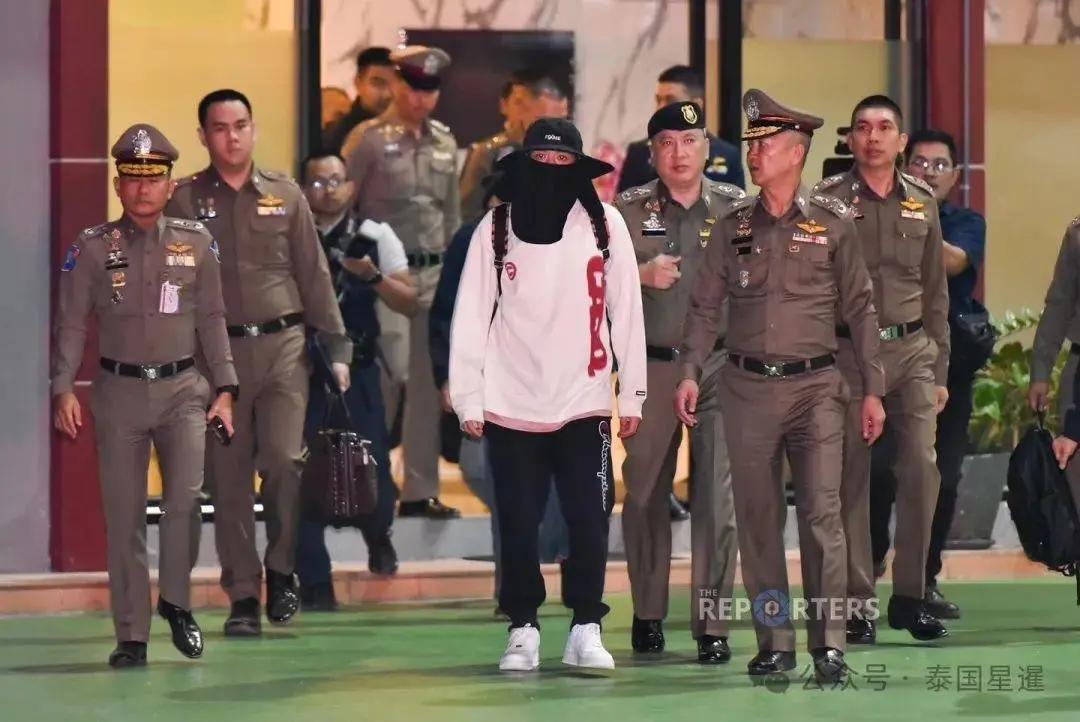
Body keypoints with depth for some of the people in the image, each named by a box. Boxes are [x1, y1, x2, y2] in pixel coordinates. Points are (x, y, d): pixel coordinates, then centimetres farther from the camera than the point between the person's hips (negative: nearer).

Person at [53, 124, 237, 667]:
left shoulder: (196, 243, 4)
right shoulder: (92, 248, 0)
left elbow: (212, 320, 9)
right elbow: (71, 323, 1)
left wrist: (224, 389, 3)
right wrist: (64, 390, -9)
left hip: (183, 387, 0)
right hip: (119, 391, 0)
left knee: (186, 496, -18)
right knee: (123, 517, 2)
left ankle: (175, 600, 5)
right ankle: (131, 636, 10)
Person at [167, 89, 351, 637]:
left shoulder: (285, 196, 9)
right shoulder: (184, 200, 5)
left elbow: (314, 276, 10)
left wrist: (337, 349, 6)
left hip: (282, 347, 0)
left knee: (283, 460, -13)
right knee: (228, 478, 2)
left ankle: (281, 571, 8)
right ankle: (243, 597, 9)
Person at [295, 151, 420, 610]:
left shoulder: (374, 238, 2)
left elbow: (409, 304, -1)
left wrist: (373, 277, -16)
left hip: (357, 372, 1)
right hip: (303, 371, 0)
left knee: (371, 469, -1)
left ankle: (377, 535, 34)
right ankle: (315, 584, 8)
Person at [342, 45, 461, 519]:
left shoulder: (444, 142, 12)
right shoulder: (368, 139, -6)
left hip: (434, 274, 6)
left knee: (428, 384, 6)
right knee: (390, 375, -11)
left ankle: (421, 491, 12)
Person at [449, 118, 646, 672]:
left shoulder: (605, 225, 1)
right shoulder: (494, 230, 2)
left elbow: (626, 312, 3)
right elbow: (471, 317, 2)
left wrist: (632, 395, 2)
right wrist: (467, 399, -2)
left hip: (584, 403, 0)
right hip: (511, 407, 0)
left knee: (589, 522, -3)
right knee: (518, 525, 5)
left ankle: (586, 630, 8)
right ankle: (523, 630, 16)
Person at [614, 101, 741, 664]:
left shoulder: (736, 208, 6)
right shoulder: (628, 210, 8)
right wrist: (640, 274, -10)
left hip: (719, 366, -1)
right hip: (651, 366, 1)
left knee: (717, 496, -6)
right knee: (644, 493, 6)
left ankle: (712, 624, -2)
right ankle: (648, 613, 19)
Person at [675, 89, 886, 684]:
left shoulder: (832, 223, 2)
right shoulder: (733, 226, 8)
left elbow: (859, 309, 5)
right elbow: (705, 306, 10)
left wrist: (872, 389, 2)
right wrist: (689, 374, -2)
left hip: (814, 385, -2)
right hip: (747, 386, 2)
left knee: (822, 514, -9)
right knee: (756, 518, 4)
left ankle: (828, 642, -8)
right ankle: (774, 639, 11)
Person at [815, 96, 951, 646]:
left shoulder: (922, 202, 12)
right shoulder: (827, 201, 0)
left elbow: (935, 291, 16)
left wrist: (940, 370, 13)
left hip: (912, 349, 3)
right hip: (847, 352, -3)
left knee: (922, 467, -5)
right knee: (852, 477, -1)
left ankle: (910, 595, 6)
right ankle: (857, 601, 6)